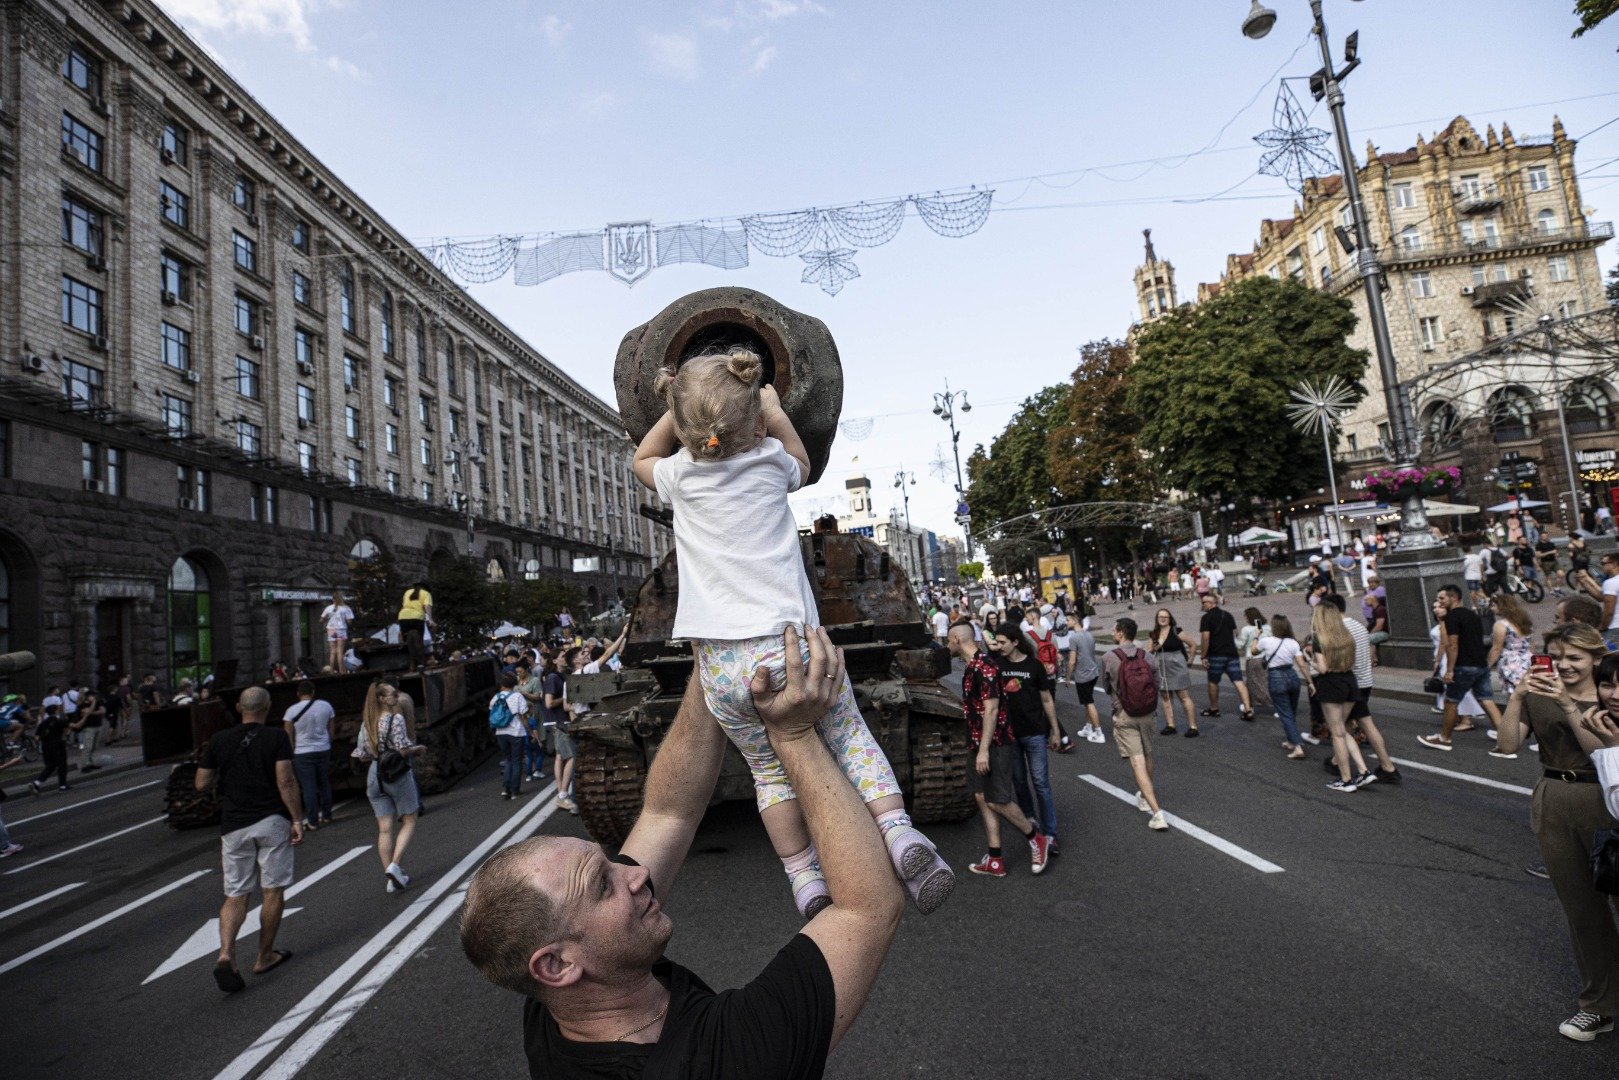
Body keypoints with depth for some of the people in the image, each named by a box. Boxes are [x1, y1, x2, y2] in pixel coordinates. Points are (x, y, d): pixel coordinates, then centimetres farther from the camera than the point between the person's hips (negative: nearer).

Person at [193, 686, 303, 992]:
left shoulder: (218, 741, 4)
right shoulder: (276, 737, -6)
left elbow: (201, 784, 8)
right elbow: (285, 781, -13)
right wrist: (296, 820, -9)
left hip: (233, 826, 3)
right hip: (272, 821, -3)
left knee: (235, 895, 9)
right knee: (273, 892, 8)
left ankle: (226, 955, -12)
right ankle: (264, 957, 17)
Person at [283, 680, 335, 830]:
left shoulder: (292, 711, -10)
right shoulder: (325, 706, -1)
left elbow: (288, 735, -7)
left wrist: (291, 752, 3)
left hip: (303, 753, -3)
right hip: (324, 750, 3)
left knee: (308, 787, 1)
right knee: (324, 783, 16)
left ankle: (312, 822, 3)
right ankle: (326, 816, 23)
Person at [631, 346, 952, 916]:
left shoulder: (680, 476, 6)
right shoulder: (772, 463, 5)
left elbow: (641, 458, 32)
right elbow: (802, 463, 32)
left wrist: (681, 406, 26)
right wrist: (775, 411, 37)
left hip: (719, 666, 1)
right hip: (787, 645, -1)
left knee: (770, 770, 17)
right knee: (849, 733, 17)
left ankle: (805, 880, 16)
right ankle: (897, 828, -2)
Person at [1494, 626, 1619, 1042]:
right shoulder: (1537, 695, 0)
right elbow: (1509, 744, -9)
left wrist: (1569, 706, -23)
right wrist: (1516, 697, -20)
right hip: (1553, 802, 1)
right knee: (1580, 907, 11)